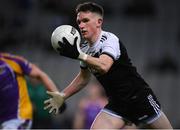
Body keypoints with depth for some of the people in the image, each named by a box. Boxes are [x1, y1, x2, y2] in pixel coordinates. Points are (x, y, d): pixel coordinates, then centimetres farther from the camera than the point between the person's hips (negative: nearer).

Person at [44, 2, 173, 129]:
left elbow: (104, 66, -39)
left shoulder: (110, 39, -19)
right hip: (116, 104, 6)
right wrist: (62, 96, 14)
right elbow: (83, 77, 20)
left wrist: (78, 55, -48)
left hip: (140, 97, -6)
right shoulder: (85, 49, 3)